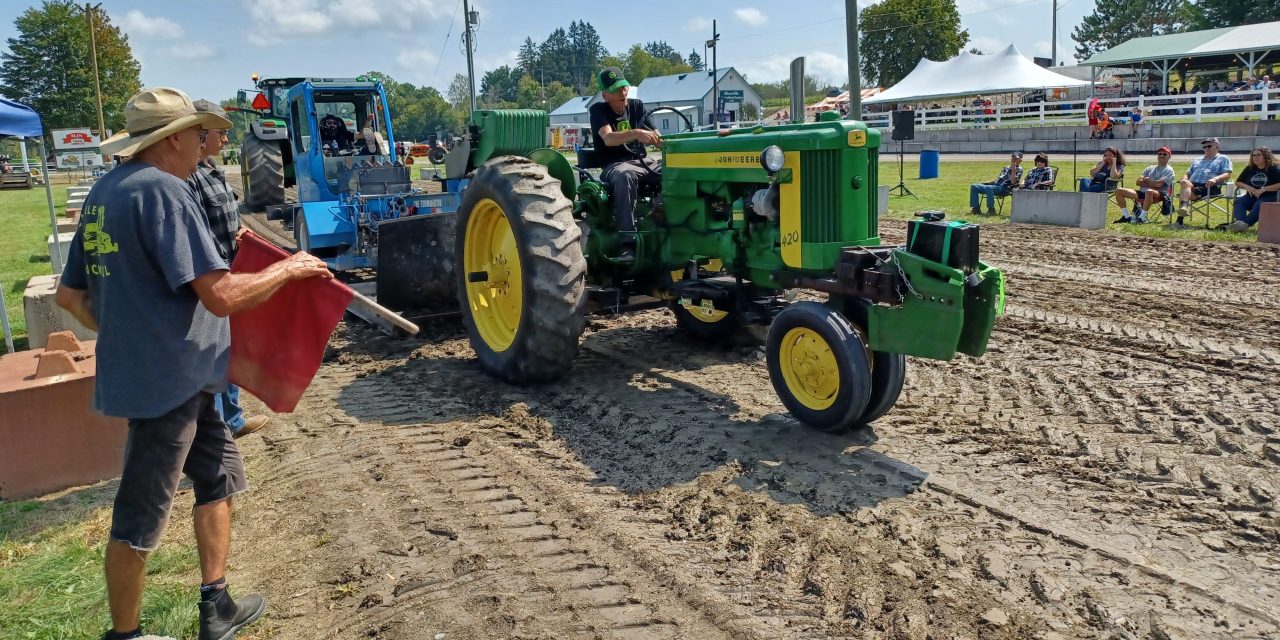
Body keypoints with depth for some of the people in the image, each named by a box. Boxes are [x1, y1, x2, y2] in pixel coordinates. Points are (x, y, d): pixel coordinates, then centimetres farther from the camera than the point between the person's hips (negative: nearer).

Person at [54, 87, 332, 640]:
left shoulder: (104, 192, 10)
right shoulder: (163, 190, -19)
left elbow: (70, 294, 16)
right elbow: (220, 296, -25)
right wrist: (288, 268, -12)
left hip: (174, 377, 10)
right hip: (167, 380, -10)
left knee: (220, 477, 20)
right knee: (140, 516, 6)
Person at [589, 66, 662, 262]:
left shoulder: (637, 106, 11)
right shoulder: (598, 110, -3)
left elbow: (657, 139, 10)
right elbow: (608, 139, -23)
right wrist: (635, 133, -41)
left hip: (644, 161, 5)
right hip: (615, 165, -5)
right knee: (625, 176, -41)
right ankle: (626, 241, -44)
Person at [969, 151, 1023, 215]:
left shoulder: (1019, 170, 5)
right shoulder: (1006, 168, 27)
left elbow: (1013, 182, -10)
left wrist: (1013, 169, -15)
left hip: (1004, 188, -8)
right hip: (995, 184, 8)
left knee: (988, 188, -40)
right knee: (974, 187, -5)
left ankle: (991, 209, -33)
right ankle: (975, 208, -11)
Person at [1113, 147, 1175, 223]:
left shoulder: (1169, 170, 4)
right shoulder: (1150, 168, 22)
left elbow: (1159, 184, -14)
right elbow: (1138, 182, 9)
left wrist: (1146, 179, 2)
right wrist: (1152, 184, -6)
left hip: (1160, 194, -7)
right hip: (1143, 192, 7)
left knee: (1149, 192, -44)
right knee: (1119, 191, -6)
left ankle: (1142, 218, -38)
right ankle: (1126, 217, -8)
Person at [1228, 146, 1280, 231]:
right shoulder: (1249, 169, 15)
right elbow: (1237, 182, 18)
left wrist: (1263, 189, -20)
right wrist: (1247, 187, -3)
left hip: (1268, 196, -4)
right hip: (1251, 196, 4)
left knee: (1259, 205, -37)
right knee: (1239, 201, -27)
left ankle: (1245, 224, -59)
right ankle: (1240, 221, -54)